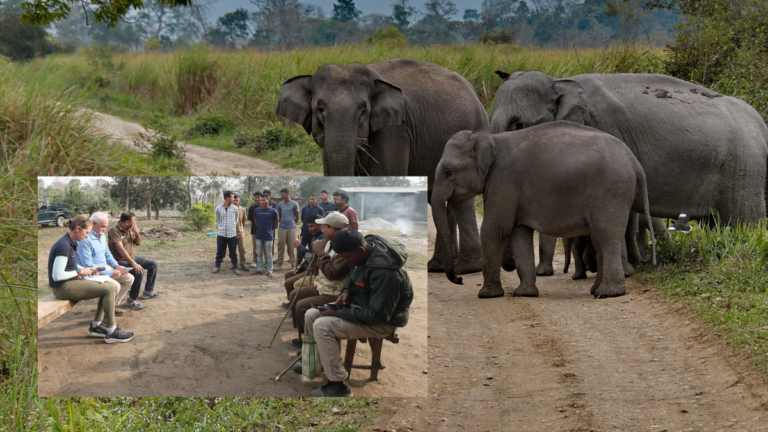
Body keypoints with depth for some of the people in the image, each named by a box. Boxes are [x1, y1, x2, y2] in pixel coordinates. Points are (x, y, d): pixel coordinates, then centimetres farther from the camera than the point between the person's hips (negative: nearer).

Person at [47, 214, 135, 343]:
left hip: (71, 282, 10)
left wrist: (86, 270, 6)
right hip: (63, 287, -10)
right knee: (109, 290, -13)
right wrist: (80, 272, -13)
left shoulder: (71, 243, 8)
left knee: (109, 287, 10)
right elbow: (57, 275, -25)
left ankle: (95, 326, 13)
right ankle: (111, 332, -7)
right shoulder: (64, 246, -22)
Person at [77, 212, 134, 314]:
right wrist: (110, 273, -23)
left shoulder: (102, 236, 8)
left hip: (104, 267, 10)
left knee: (129, 278, 5)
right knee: (115, 285, -29)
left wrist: (116, 266, 2)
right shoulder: (85, 239, -23)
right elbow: (88, 266, -25)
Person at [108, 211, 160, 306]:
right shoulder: (114, 231, -24)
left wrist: (137, 233, -11)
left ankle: (148, 291, 24)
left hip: (132, 258, 9)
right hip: (121, 261, -9)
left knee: (153, 264, 11)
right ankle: (132, 299, -16)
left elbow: (138, 243, 12)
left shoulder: (130, 229, 1)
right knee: (139, 272, -31)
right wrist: (134, 264, -38)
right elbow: (121, 249, -32)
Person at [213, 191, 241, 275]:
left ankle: (235, 267, 14)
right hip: (221, 234, 0)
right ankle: (217, 266, 23)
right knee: (219, 251, 9)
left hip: (232, 234, 0)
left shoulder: (235, 209, -2)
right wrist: (221, 228, 10)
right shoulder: (218, 208, -3)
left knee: (233, 252, 5)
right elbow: (218, 220, 10)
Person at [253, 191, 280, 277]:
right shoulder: (257, 210, 2)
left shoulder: (273, 211, -7)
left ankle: (269, 270, 7)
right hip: (259, 235, 3)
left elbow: (276, 223, 4)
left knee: (269, 254, 2)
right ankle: (259, 269, 19)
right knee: (259, 253, 11)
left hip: (269, 236, -3)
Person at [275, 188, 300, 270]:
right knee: (281, 245, 1)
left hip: (291, 228, -2)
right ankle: (279, 264, 6)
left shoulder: (294, 204, -1)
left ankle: (292, 263, 8)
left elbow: (297, 217, 7)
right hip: (282, 228, 2)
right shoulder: (280, 204, 6)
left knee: (291, 246, 0)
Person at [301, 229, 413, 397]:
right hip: (361, 305, 9)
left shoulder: (383, 271, -33)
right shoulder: (365, 251, -5)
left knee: (322, 327, -23)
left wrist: (338, 313, -26)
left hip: (383, 320, -9)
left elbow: (378, 315, -30)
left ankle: (339, 386, -14)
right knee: (311, 315, 3)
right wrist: (347, 291, -5)